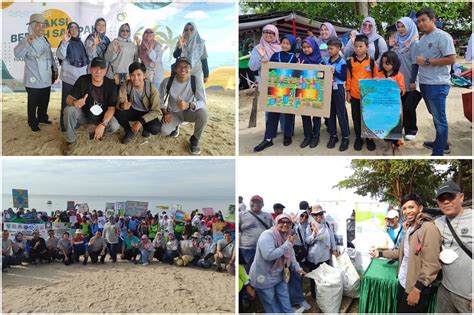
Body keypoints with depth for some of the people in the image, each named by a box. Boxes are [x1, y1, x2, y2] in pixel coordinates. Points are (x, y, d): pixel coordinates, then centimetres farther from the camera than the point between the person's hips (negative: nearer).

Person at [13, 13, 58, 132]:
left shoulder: (45, 40, 9)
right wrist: (28, 43, -46)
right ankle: (33, 123, 17)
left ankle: (42, 117, 38)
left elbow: (50, 56, 19)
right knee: (33, 103, 4)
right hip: (34, 80, -7)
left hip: (46, 78, 7)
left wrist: (55, 70, 18)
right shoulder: (26, 41, -14)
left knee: (45, 101, 20)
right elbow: (18, 54, -32)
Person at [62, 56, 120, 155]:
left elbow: (111, 108, -16)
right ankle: (70, 141, -9)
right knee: (69, 110, -30)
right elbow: (69, 99, -16)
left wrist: (102, 125, -30)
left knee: (114, 126, -28)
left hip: (101, 117, 0)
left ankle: (98, 132, 8)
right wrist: (75, 102, -43)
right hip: (83, 114, 0)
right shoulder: (82, 80, -17)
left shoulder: (110, 84, -16)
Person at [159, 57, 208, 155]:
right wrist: (165, 113, -18)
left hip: (189, 112, -1)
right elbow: (160, 99, -2)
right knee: (164, 131, -26)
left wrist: (188, 105, -48)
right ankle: (175, 126, 16)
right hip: (173, 113, 1)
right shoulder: (167, 81, -16)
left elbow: (202, 102, -29)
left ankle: (195, 139, -7)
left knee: (203, 112, -34)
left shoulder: (196, 82, -21)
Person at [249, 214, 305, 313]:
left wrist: (297, 268, 0)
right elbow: (269, 255, -38)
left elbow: (290, 255, 14)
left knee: (285, 302, 22)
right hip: (264, 278, -8)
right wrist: (287, 245, -31)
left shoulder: (287, 237, 1)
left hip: (280, 276, 8)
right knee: (272, 306, 9)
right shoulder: (268, 235, -26)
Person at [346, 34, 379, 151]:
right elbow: (348, 78, 4)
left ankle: (369, 138, 23)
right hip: (355, 95, 1)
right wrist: (348, 92, 3)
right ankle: (358, 138, 25)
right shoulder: (350, 61, -1)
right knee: (356, 118, 11)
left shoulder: (372, 61, -6)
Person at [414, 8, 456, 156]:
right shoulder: (422, 38, 14)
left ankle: (438, 152, 3)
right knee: (435, 116, 19)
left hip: (437, 85, -9)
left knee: (439, 119, -3)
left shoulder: (442, 36, -11)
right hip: (424, 83, 9)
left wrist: (426, 61, -18)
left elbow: (451, 59, -17)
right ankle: (442, 144, 33)